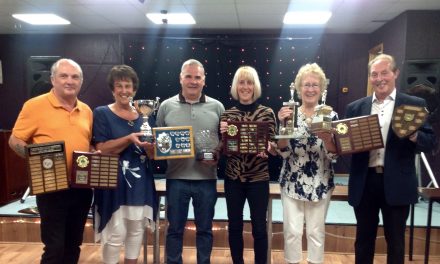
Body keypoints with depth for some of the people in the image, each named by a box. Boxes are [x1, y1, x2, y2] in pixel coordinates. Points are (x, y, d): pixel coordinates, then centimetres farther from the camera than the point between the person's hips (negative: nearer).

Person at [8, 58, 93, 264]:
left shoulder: (86, 110, 9)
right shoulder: (35, 105, -6)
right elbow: (15, 141, -4)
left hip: (82, 188, 5)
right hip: (52, 189, -5)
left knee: (73, 245, 17)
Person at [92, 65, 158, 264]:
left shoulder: (143, 116, 9)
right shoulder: (102, 113, -2)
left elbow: (152, 155, 8)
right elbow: (101, 149, -11)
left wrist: (149, 147, -15)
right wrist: (129, 138, -22)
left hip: (140, 183, 4)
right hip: (114, 183, -4)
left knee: (137, 231, 13)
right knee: (116, 235, -3)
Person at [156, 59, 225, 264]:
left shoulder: (217, 107, 4)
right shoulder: (166, 106, 3)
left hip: (206, 179, 1)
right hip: (176, 178, 0)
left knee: (204, 229, 14)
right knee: (175, 229, 13)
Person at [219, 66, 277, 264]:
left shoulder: (267, 113, -3)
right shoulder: (227, 114, 1)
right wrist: (222, 133, -15)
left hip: (258, 178, -2)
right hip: (233, 178, 2)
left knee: (259, 227, 7)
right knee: (234, 226, 13)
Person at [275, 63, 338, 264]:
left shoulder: (330, 115, -2)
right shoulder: (289, 114, -2)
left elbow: (334, 155, -5)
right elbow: (283, 152, -7)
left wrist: (326, 136, -25)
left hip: (320, 183, 0)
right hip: (292, 182, 0)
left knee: (316, 231, 13)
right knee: (292, 230, 6)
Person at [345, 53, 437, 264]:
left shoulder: (414, 104, 1)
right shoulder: (355, 107, 7)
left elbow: (430, 142, -2)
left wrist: (414, 136, -22)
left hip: (396, 184, -2)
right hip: (364, 183, 2)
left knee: (395, 240, 13)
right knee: (363, 238, 15)